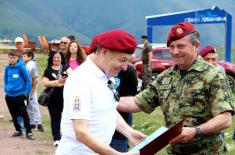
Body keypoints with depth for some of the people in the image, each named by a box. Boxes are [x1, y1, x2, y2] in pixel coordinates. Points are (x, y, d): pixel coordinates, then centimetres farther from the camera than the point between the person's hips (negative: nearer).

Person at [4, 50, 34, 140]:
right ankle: (18, 130, 27)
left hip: (20, 95, -5)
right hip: (9, 95, 5)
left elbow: (28, 80, -8)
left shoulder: (21, 67, -11)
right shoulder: (7, 68, 3)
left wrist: (26, 92, -10)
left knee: (24, 114, -6)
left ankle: (29, 132, -1)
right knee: (14, 114, 13)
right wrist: (6, 89, 9)